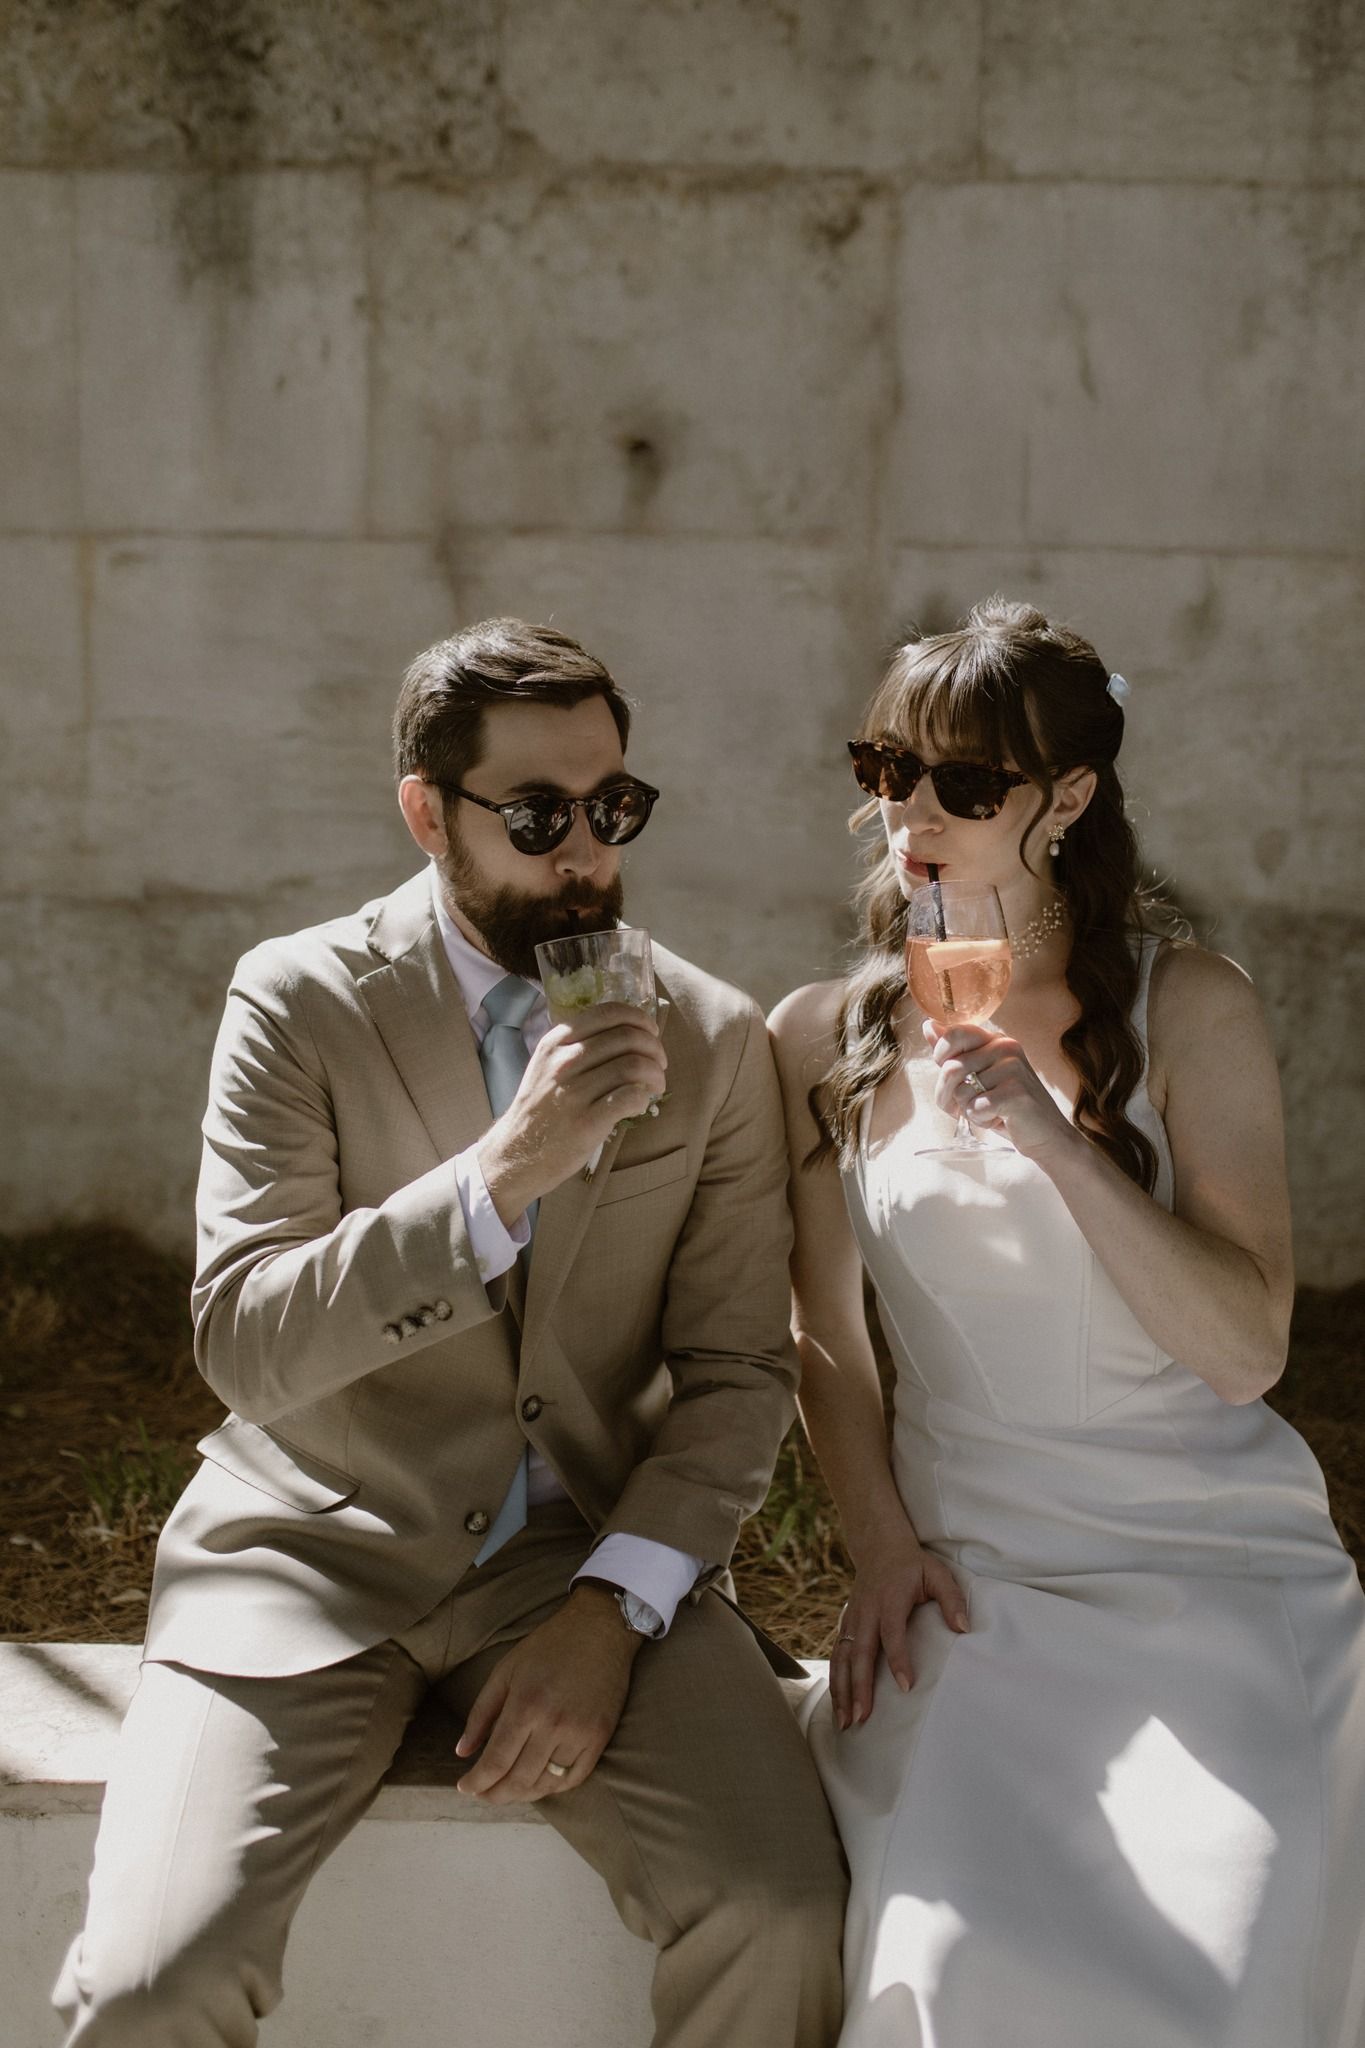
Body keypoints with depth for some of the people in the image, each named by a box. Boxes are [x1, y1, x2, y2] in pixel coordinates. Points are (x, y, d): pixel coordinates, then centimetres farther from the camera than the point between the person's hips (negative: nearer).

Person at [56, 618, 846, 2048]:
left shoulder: (715, 1041, 3)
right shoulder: (299, 1001, -4)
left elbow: (738, 1374, 5)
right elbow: (244, 1347, -14)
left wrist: (612, 1607, -10)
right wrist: (504, 1170, -24)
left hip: (594, 1551, 2)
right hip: (312, 1552, -1)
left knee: (783, 1913, -22)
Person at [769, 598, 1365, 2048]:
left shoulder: (1188, 1007, -4)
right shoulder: (826, 1039, 4)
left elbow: (1246, 1351, -12)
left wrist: (1044, 1130, -20)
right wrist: (879, 1547, -1)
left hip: (1217, 1564, -1)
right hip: (974, 1574, 2)